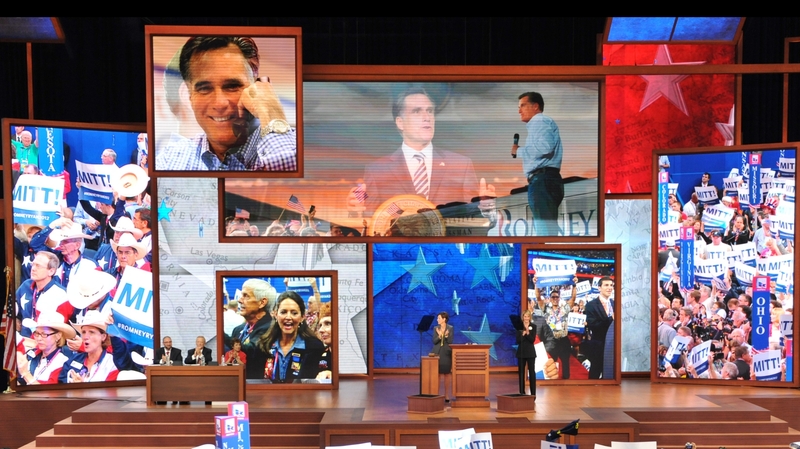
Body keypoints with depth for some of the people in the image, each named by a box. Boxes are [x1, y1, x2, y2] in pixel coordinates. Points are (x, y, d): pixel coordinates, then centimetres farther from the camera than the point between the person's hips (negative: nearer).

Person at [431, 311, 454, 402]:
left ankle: (447, 396, 11)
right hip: (437, 353, 1)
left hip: (447, 353, -1)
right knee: (438, 374, 0)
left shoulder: (450, 328, -2)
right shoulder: (435, 328, 4)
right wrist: (439, 336, -20)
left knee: (446, 374, 4)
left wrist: (446, 336, -24)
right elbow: (434, 341, -2)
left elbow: (450, 342, -6)